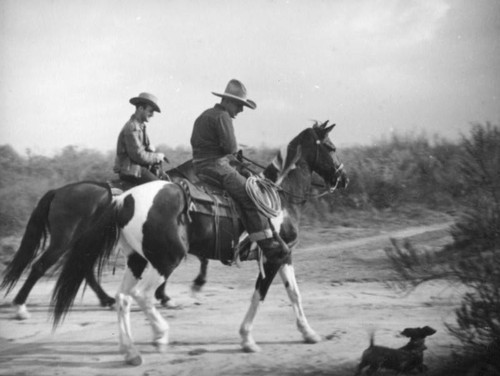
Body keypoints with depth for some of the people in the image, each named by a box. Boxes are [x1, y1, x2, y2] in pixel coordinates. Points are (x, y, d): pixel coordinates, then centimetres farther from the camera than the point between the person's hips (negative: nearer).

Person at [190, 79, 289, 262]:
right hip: (217, 167, -11)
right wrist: (232, 152, 5)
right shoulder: (222, 116, -12)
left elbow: (195, 141, 25)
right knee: (250, 196, -15)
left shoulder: (204, 116, 20)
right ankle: (268, 244, -21)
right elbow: (231, 147, -20)